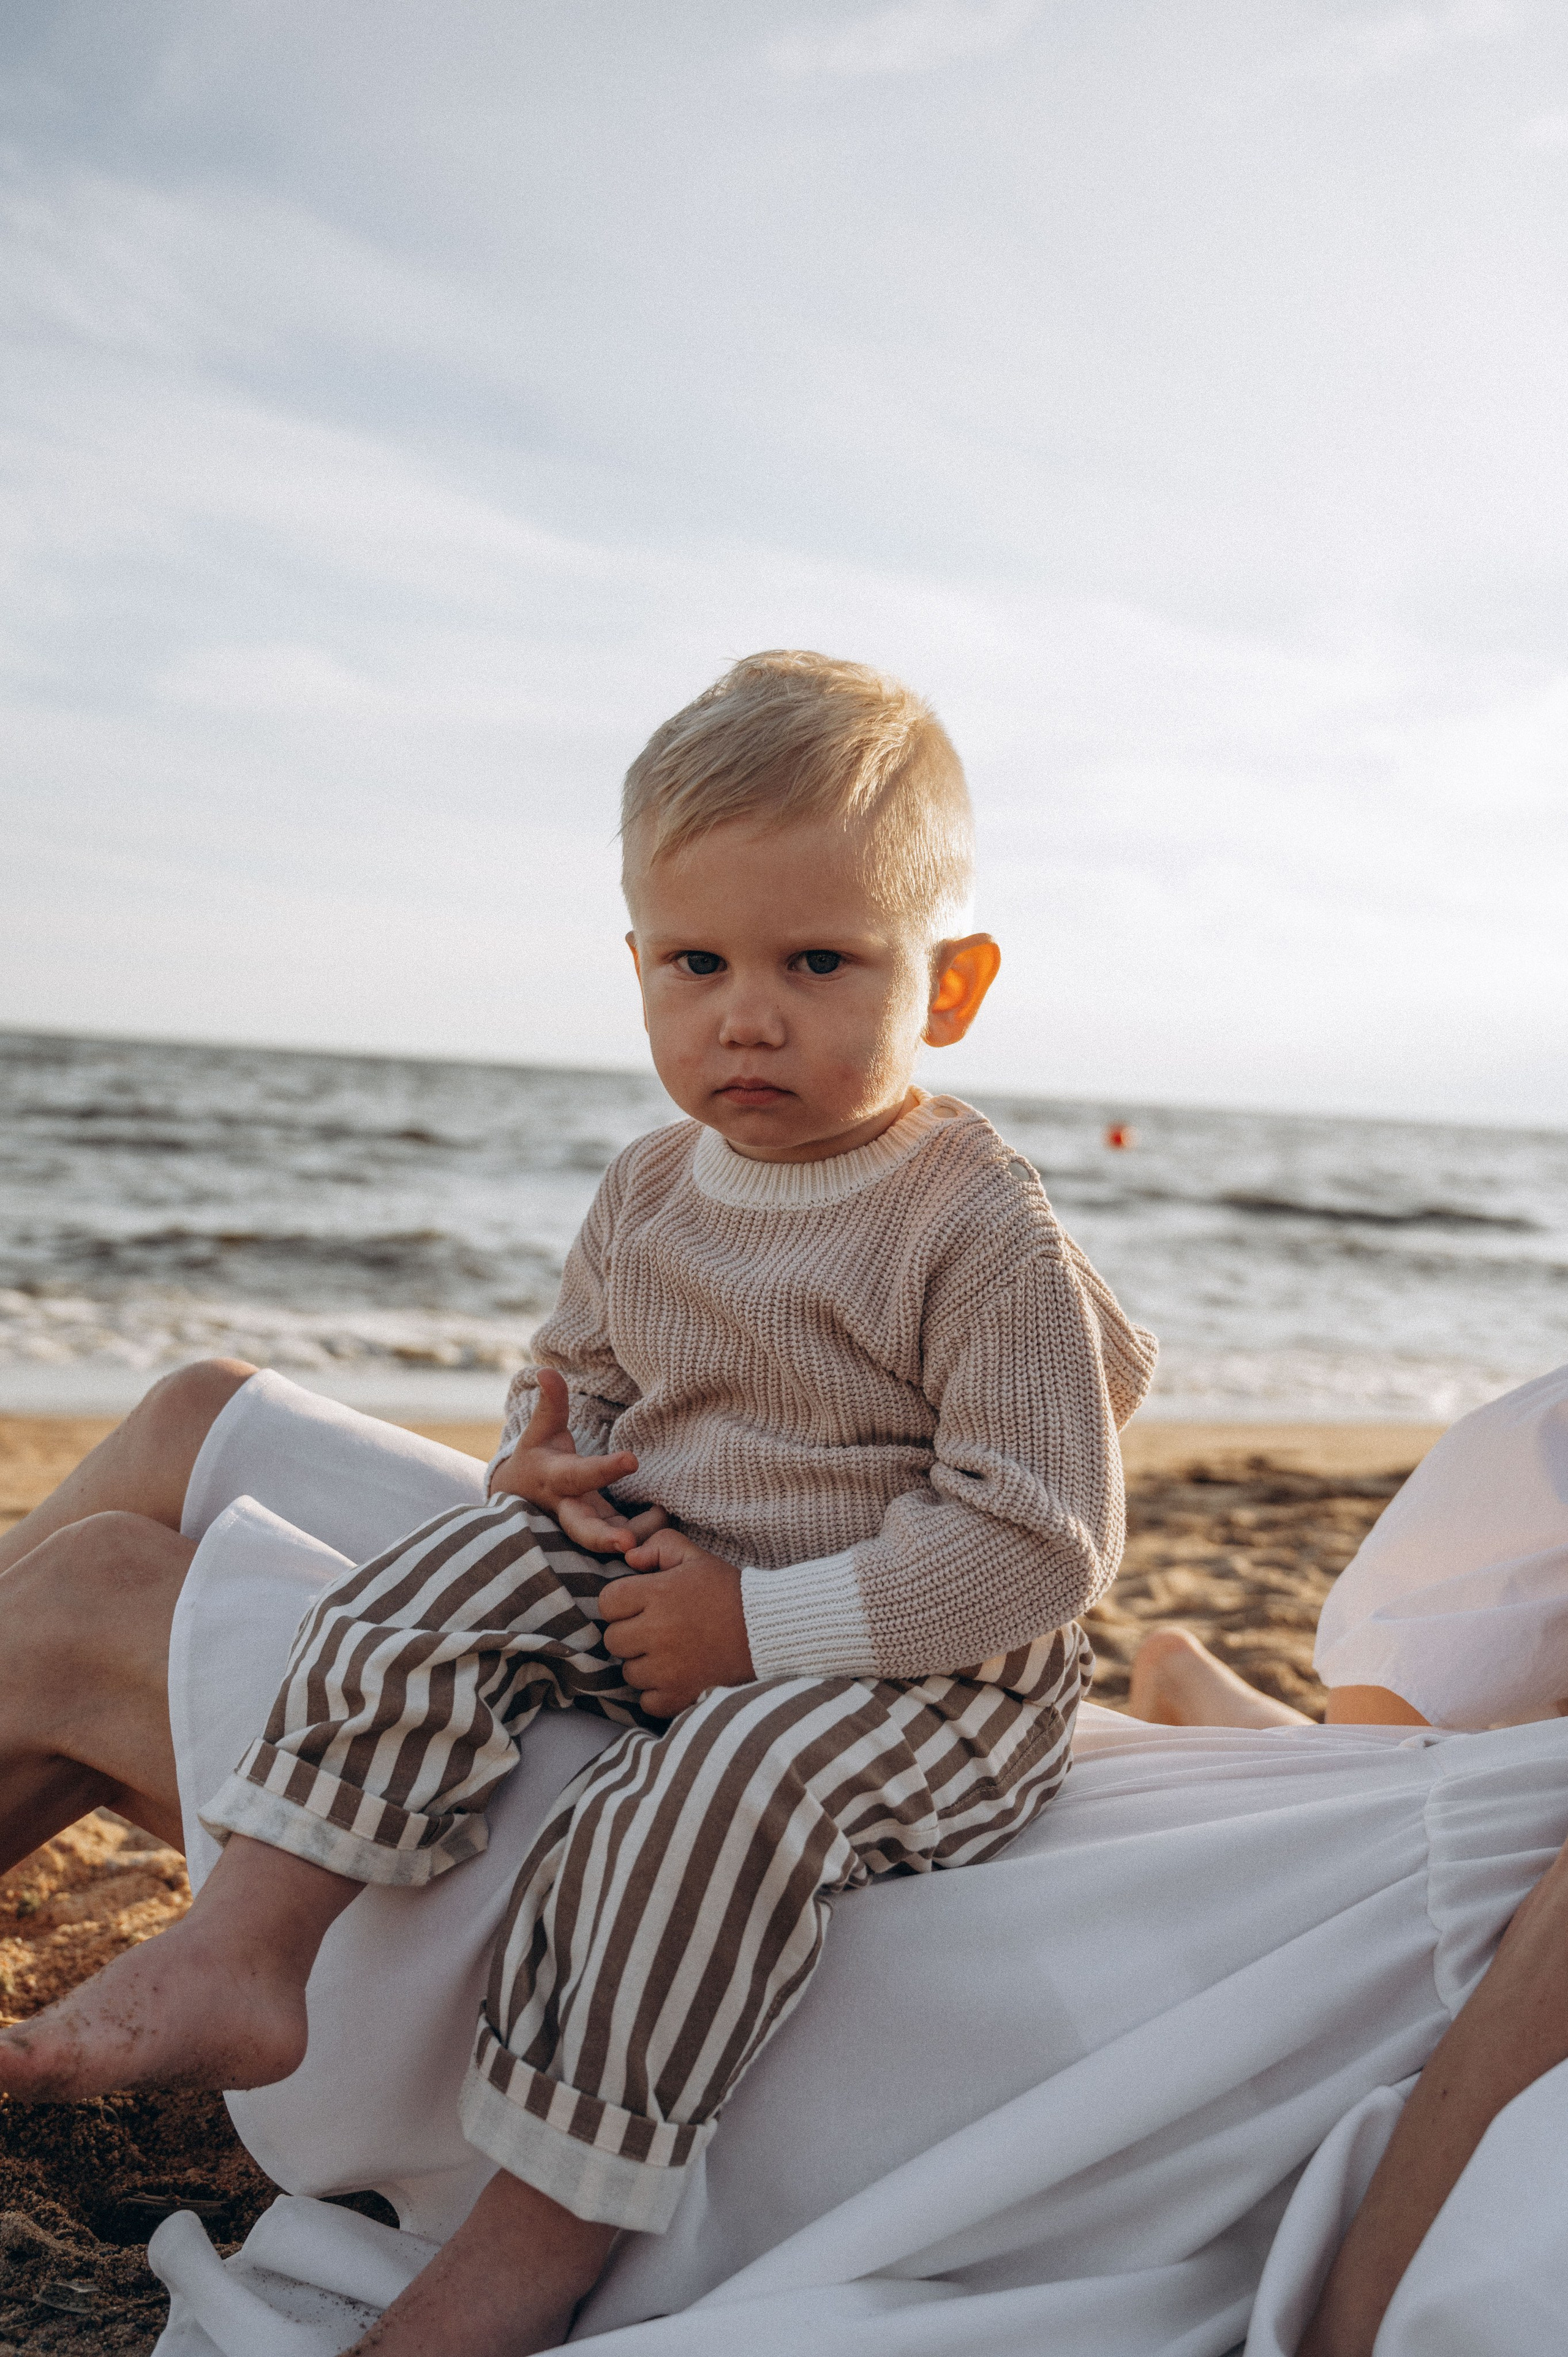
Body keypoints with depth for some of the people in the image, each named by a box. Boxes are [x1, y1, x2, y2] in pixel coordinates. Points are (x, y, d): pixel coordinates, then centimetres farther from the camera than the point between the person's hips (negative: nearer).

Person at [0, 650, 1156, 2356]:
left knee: (705, 1797, -32)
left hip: (923, 1659, -6)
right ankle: (244, 1951, -12)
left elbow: (1037, 1544, -22)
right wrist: (552, 1455, -6)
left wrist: (758, 1627, -24)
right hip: (654, 1579, 7)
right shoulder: (650, 1191, 3)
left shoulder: (981, 1235, -19)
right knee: (430, 1596, -13)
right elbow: (575, 1365, 20)